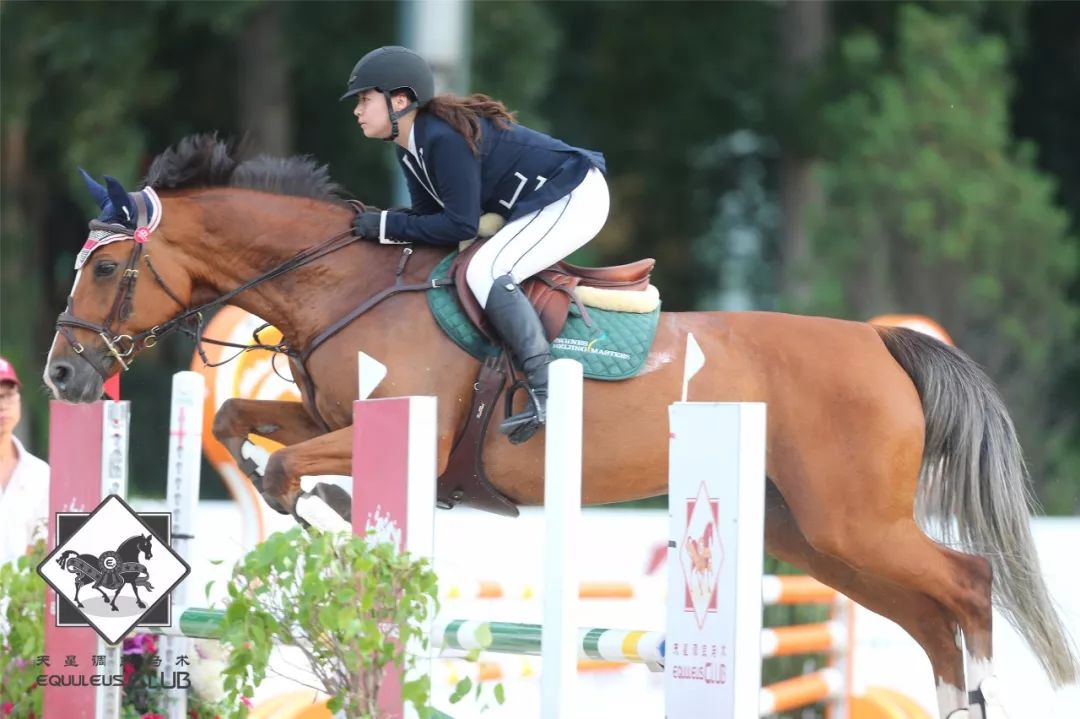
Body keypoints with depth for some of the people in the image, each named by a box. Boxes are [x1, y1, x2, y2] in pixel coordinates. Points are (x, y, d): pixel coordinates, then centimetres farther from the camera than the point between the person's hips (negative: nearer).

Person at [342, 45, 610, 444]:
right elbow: (428, 214, 10)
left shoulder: (444, 139, -24)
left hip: (574, 198, -11)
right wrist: (373, 225, -6)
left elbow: (460, 225, -24)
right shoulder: (410, 147, 7)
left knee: (485, 273, -25)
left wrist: (387, 224, -20)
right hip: (534, 205, 11)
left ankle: (545, 387, -26)